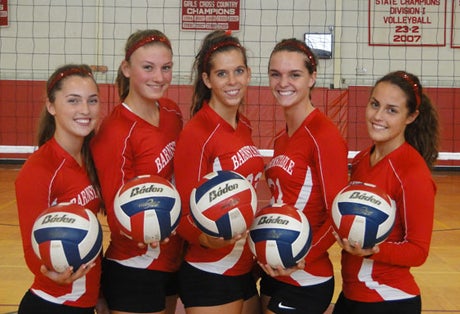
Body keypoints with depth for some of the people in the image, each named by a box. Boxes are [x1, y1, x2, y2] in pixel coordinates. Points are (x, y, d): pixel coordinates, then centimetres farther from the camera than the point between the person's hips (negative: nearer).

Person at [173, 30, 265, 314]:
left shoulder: (244, 126, 5)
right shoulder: (196, 133, -16)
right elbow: (185, 215, -14)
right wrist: (208, 239, -32)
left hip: (247, 270, 7)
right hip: (210, 276, -7)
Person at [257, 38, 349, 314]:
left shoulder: (324, 134, -15)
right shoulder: (282, 138, 8)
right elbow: (282, 205, 10)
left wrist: (302, 259, -23)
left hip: (305, 282, -7)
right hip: (274, 273, 7)